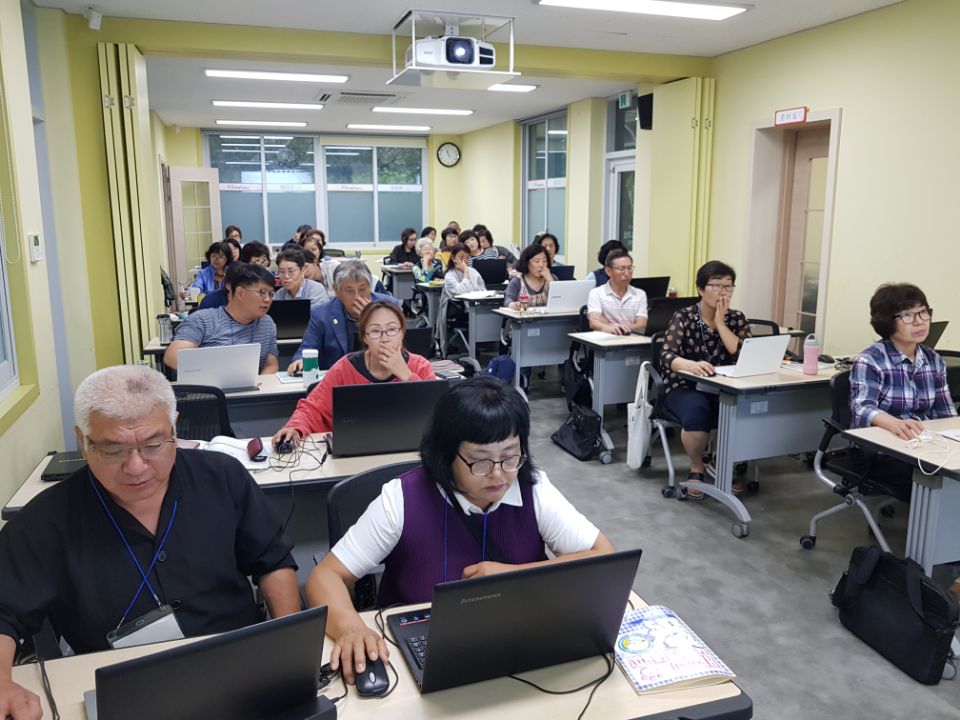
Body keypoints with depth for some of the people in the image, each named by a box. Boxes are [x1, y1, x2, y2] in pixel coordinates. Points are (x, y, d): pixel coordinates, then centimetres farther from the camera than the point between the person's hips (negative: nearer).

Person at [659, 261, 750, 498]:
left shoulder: (737, 319, 4)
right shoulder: (683, 317, -7)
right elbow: (667, 357, -21)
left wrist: (720, 323, -14)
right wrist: (691, 365, -43)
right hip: (685, 387, -3)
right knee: (697, 414, -36)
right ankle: (696, 469, -6)